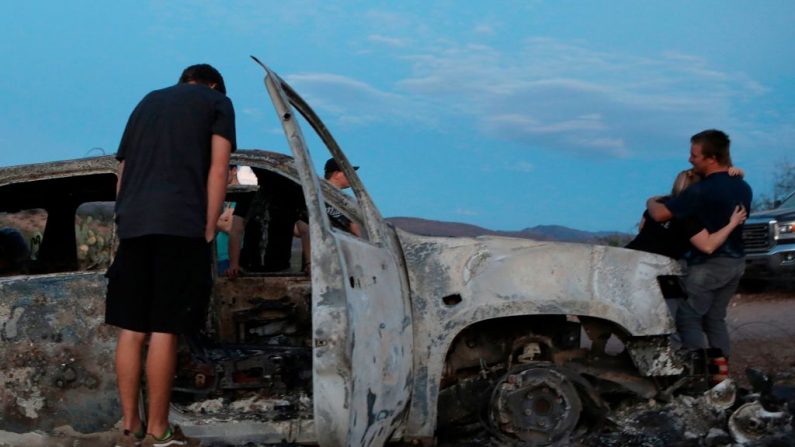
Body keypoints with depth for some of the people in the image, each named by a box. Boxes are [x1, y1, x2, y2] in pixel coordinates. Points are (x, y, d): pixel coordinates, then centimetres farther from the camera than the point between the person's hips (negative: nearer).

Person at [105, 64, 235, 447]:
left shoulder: (147, 102, 28)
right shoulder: (217, 101, 13)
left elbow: (122, 173, 23)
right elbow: (217, 170, 1)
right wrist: (208, 231, -1)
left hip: (132, 224, 5)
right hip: (182, 223, -5)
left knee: (130, 329, 7)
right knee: (164, 330, -4)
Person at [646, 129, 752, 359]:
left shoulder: (702, 191, -22)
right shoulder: (743, 188, 6)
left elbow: (660, 214, -22)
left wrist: (651, 202, -1)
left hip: (709, 264, -8)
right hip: (736, 261, 8)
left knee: (688, 320, 1)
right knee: (715, 319, 17)